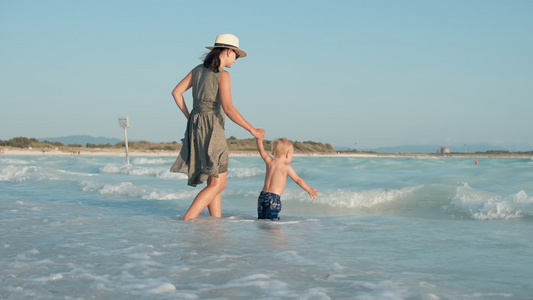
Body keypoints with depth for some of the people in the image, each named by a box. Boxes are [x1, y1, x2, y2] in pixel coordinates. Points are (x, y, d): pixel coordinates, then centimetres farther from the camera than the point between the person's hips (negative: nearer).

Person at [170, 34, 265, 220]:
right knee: (217, 183, -4)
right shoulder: (223, 75, -11)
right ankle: (187, 220, -14)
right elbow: (228, 108, -20)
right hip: (211, 130, -8)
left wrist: (190, 118, 15)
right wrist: (252, 130, -15)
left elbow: (176, 93, 11)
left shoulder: (198, 70, 11)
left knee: (215, 181, 14)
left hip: (195, 127, 8)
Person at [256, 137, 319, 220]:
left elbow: (261, 150, 21)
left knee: (261, 219, 10)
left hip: (263, 195, 6)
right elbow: (298, 180, -1)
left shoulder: (269, 162, 8)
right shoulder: (286, 167, -6)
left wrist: (259, 139, 33)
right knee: (272, 219, -11)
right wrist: (309, 189, 7)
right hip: (274, 197, -6)